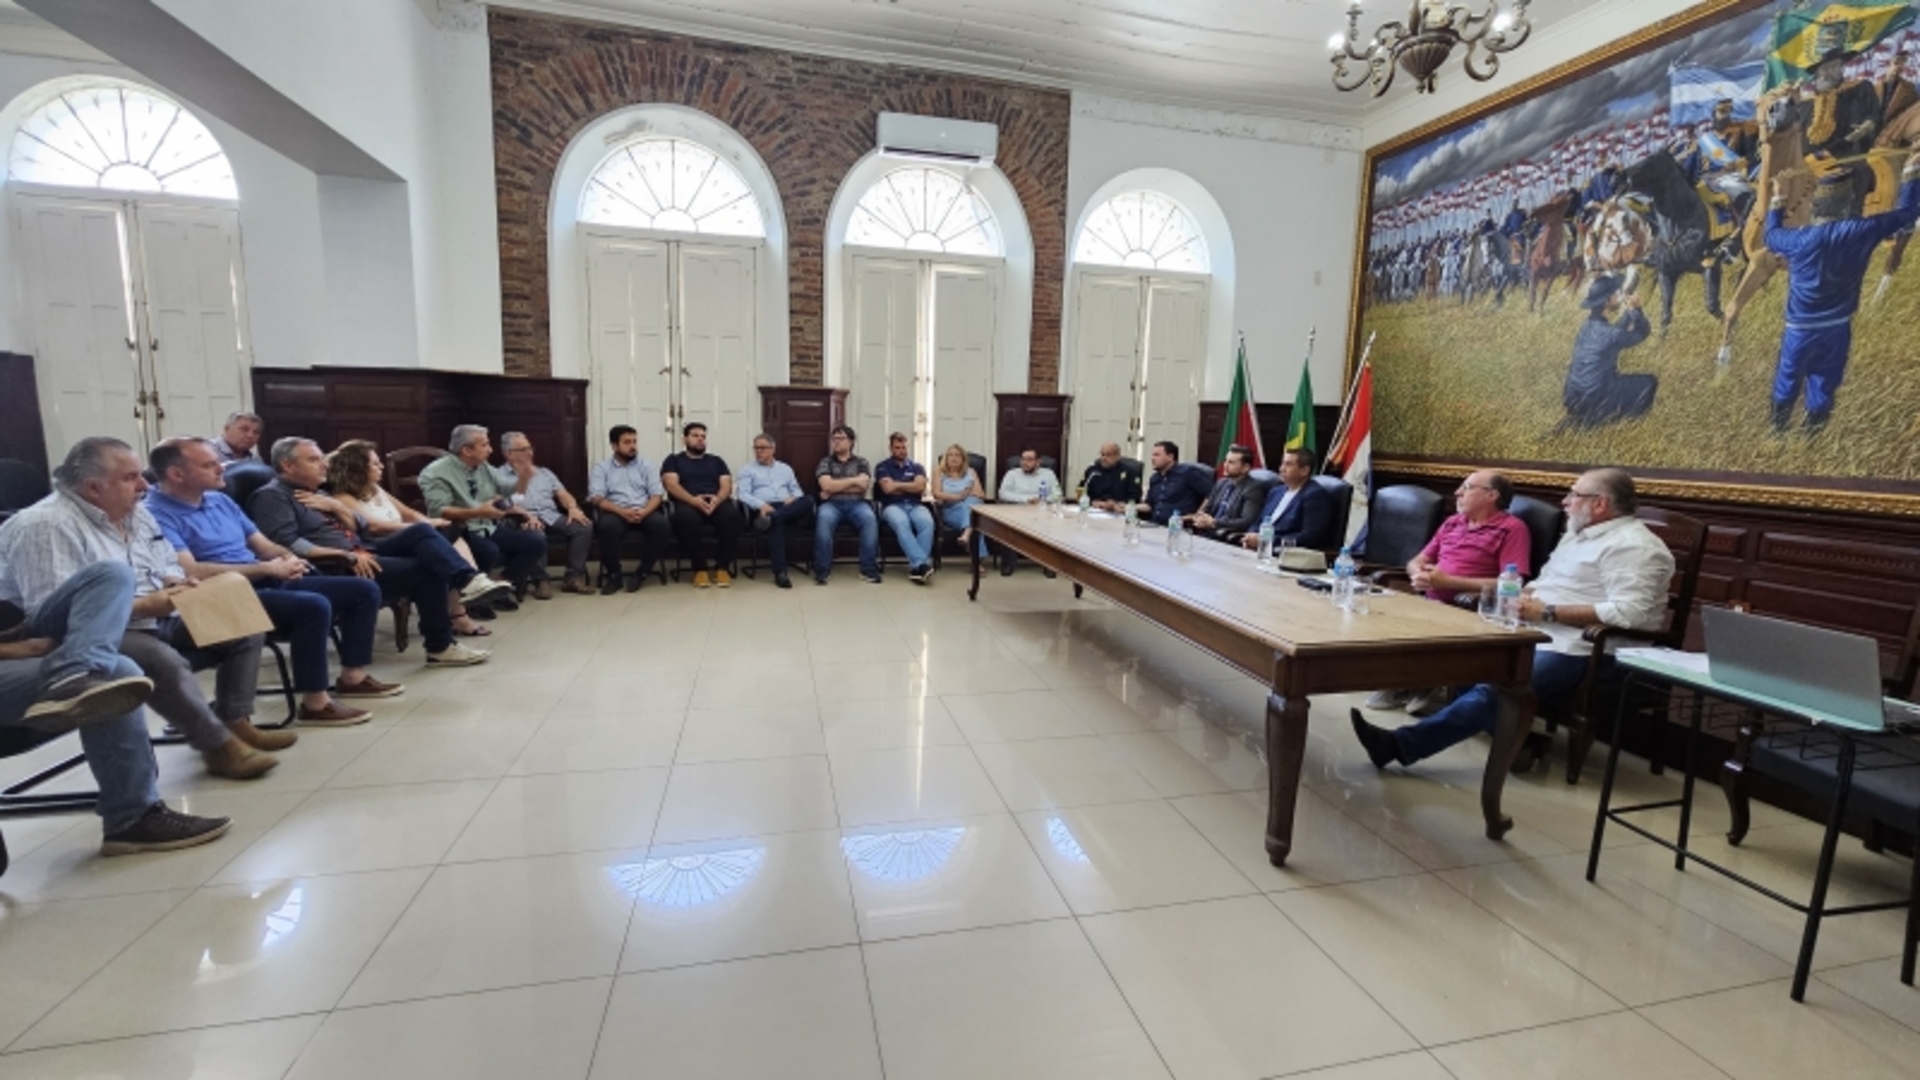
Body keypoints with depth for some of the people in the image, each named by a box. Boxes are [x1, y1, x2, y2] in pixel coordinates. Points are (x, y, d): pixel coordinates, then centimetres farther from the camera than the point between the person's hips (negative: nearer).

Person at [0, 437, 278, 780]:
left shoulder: (134, 513, 9)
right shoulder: (45, 526, -18)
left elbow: (168, 564, 20)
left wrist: (177, 584, -4)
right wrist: (144, 605, -25)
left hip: (156, 622, 9)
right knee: (162, 660, -36)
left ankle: (235, 721, 0)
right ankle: (219, 746, -21)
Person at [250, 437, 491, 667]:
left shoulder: (310, 493, 23)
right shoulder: (272, 496, -5)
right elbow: (288, 545, -21)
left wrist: (336, 506, 2)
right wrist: (346, 555, -23)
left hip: (355, 556, 9)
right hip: (333, 569, -9)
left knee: (420, 531, -13)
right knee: (426, 570, -20)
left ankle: (469, 580, -35)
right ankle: (441, 647, -13)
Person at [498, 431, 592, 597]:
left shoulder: (544, 472, 27)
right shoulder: (499, 475, 11)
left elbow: (562, 494, 17)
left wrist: (573, 508, -4)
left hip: (551, 517, 5)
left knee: (584, 527, -24)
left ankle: (573, 577, -23)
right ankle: (541, 581, -30)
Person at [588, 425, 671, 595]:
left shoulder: (646, 465, 14)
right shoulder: (601, 467, 10)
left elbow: (657, 495, 4)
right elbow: (596, 498, -4)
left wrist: (644, 512, -19)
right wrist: (622, 511, -22)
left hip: (644, 511, 2)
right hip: (616, 512, -1)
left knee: (660, 524, -32)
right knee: (607, 526, -36)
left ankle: (642, 572, -18)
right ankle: (613, 574, -16)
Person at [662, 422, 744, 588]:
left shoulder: (716, 460, 26)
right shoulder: (673, 461, 19)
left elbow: (727, 486, 11)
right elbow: (672, 485, 0)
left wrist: (717, 499, -14)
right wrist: (693, 500, -19)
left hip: (717, 503, 2)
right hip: (688, 504, -2)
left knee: (732, 515, -35)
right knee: (686, 517, -40)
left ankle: (722, 567, -21)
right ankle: (699, 569, -24)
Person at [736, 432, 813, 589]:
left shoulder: (785, 468, 28)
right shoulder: (748, 470, 18)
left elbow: (797, 490, 21)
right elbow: (743, 495, 2)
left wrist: (793, 498, -6)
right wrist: (762, 505, -18)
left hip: (789, 509, 4)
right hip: (762, 509, -3)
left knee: (808, 501, -30)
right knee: (777, 523, -41)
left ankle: (771, 518, -42)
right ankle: (780, 572, -46)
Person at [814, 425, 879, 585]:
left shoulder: (861, 462, 15)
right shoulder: (825, 462, 14)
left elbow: (863, 486, -3)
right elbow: (826, 485, -4)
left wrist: (835, 487, -4)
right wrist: (853, 480, -3)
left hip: (856, 503, 0)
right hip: (832, 504, 0)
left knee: (870, 518, -33)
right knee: (823, 518, -35)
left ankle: (868, 570, -27)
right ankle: (821, 571, -28)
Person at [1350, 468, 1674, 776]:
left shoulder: (1632, 546, -11)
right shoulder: (1579, 532, 19)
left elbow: (1630, 612, -24)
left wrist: (1549, 612, -21)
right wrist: (1522, 597, 2)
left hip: (1576, 650, -11)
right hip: (1535, 636, 11)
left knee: (1495, 689, -28)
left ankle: (1400, 745, -35)